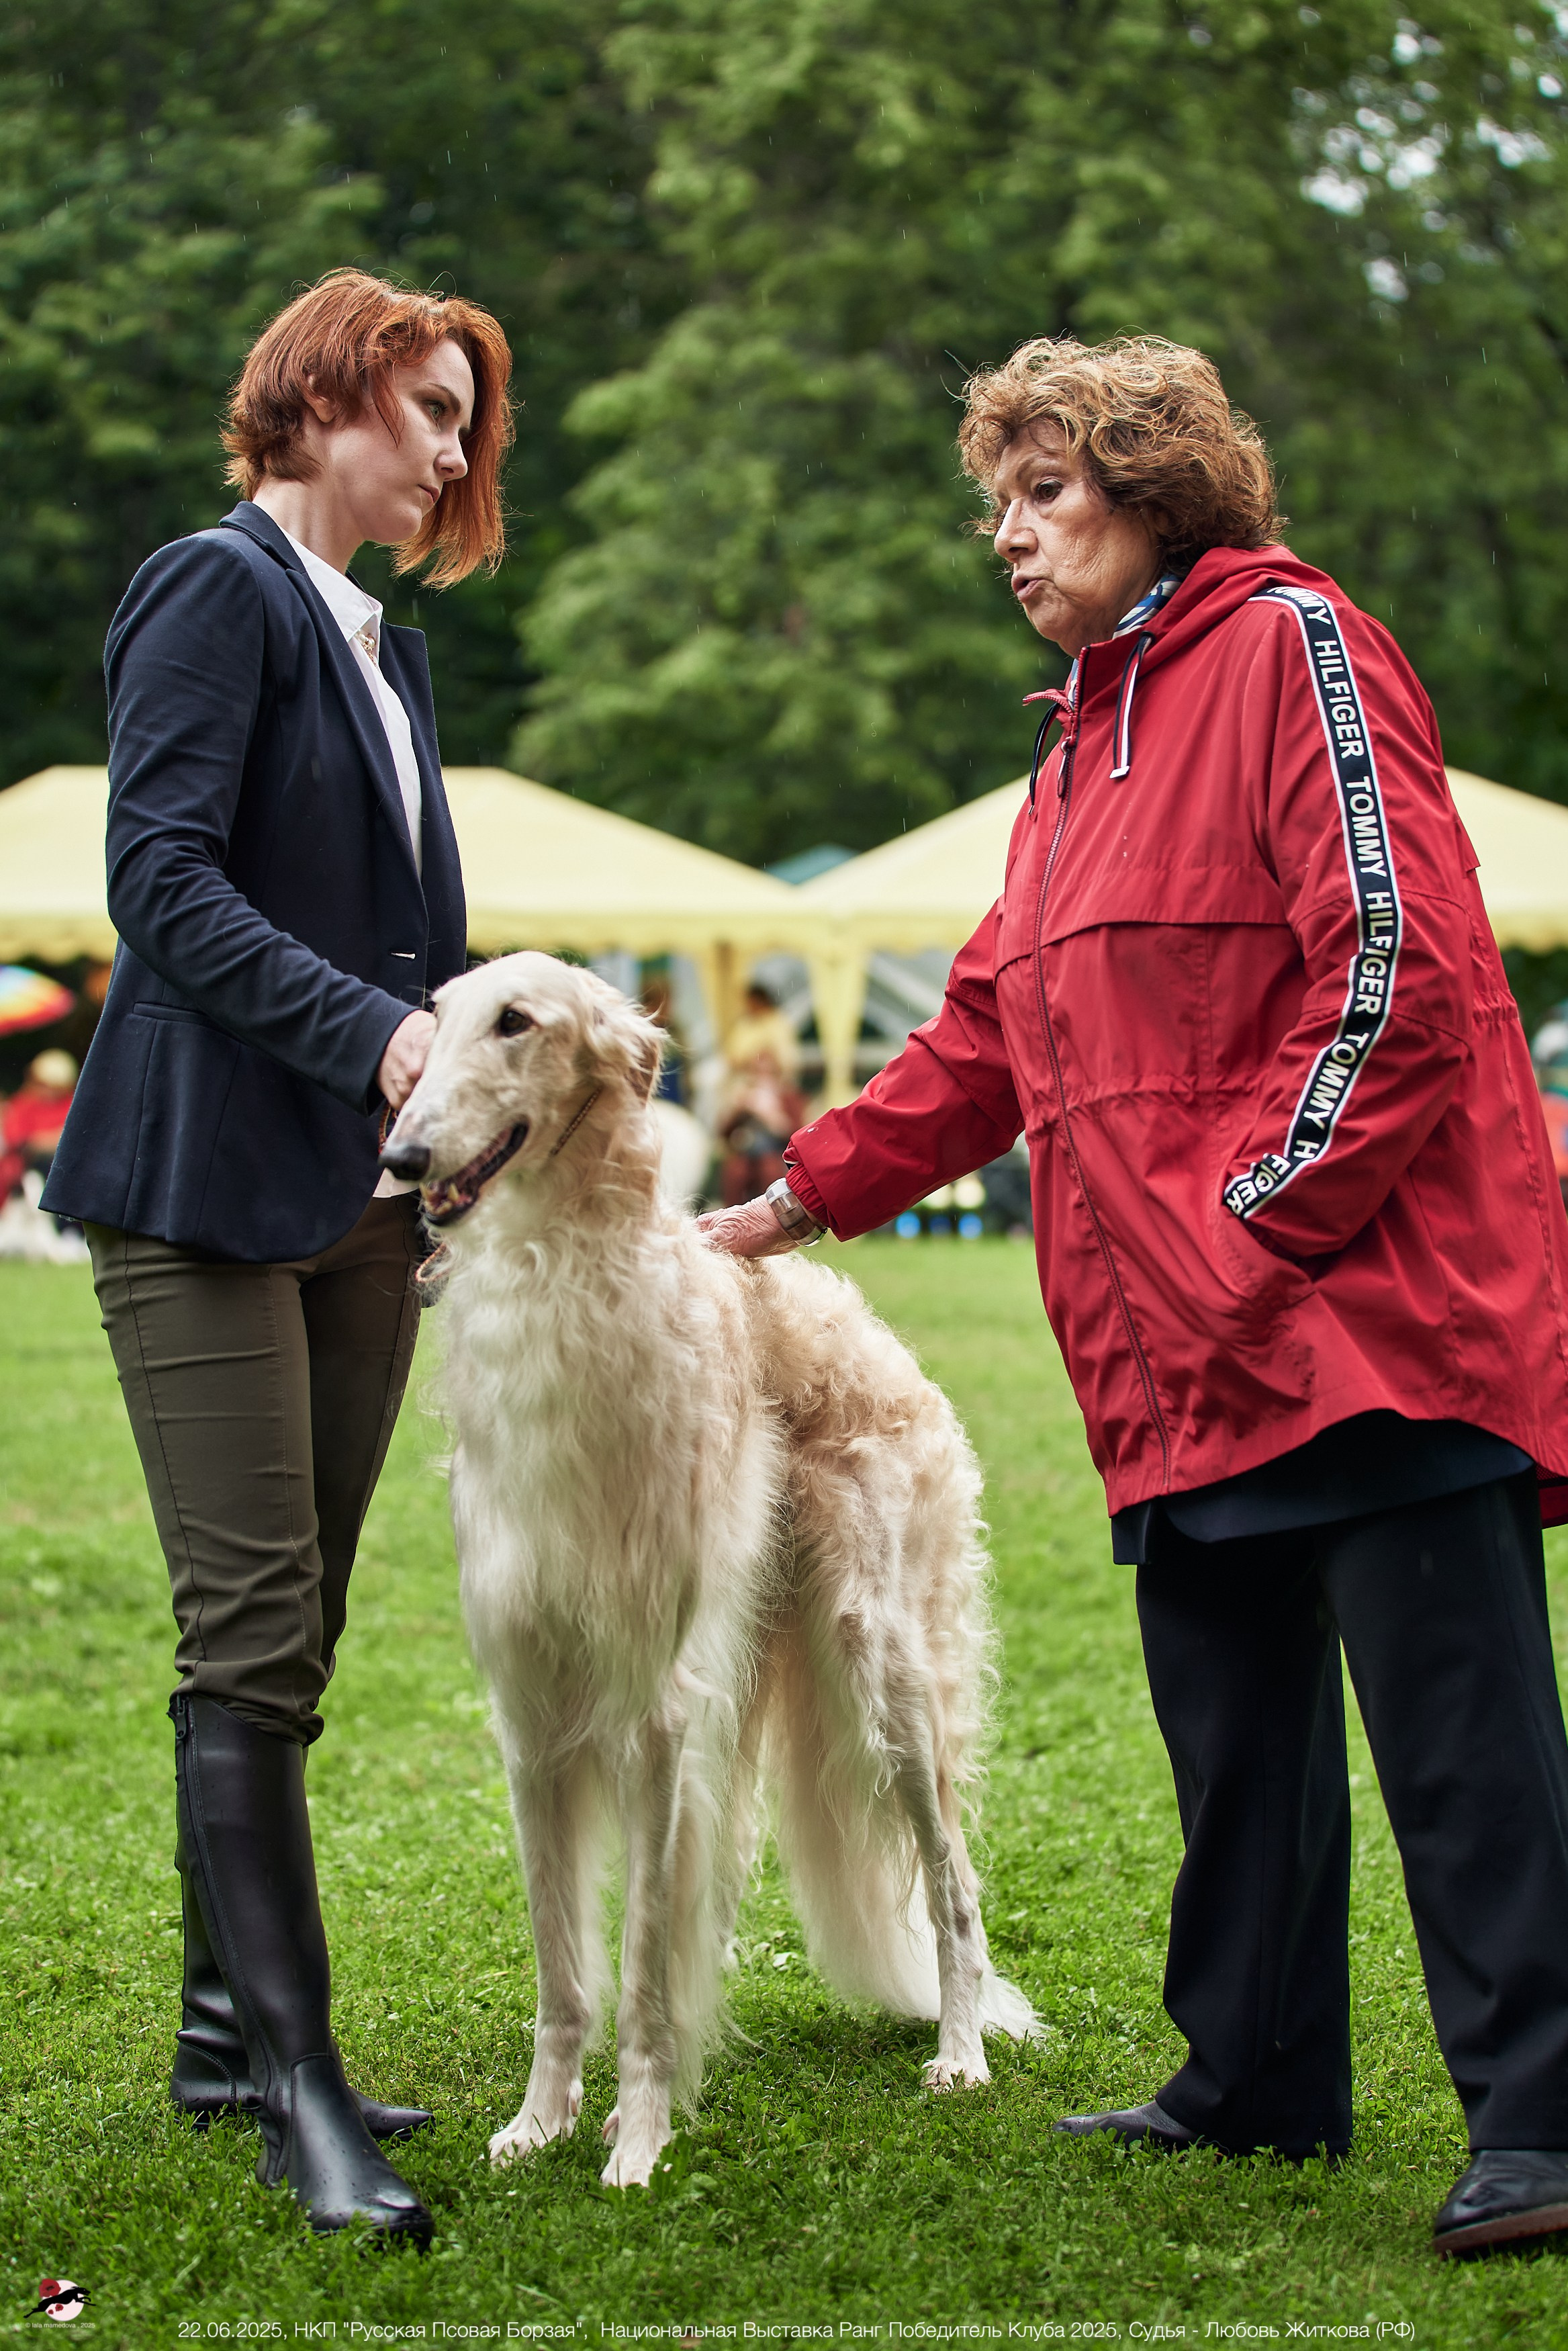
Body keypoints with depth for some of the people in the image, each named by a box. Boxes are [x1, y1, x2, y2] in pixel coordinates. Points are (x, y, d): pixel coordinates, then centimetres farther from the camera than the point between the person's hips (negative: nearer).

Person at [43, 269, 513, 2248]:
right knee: (251, 1637, -9)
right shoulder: (216, 593, -4)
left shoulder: (383, 645, 20)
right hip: (209, 1178, -8)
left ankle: (225, 2024, 18)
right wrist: (373, 1029, -22)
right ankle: (294, 2083, -9)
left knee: (294, 1635, 9)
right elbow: (162, 881, -14)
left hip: (358, 1197, 8)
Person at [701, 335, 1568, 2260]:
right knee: (1233, 1739, 12)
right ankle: (1259, 2082, 22)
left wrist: (1260, 1227, -13)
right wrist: (799, 1200, 25)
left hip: (1367, 1308, -9)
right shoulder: (1079, 755, 24)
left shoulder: (1292, 651, -4)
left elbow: (1396, 965, -13)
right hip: (1187, 1367, 9)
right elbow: (988, 1041, 28)